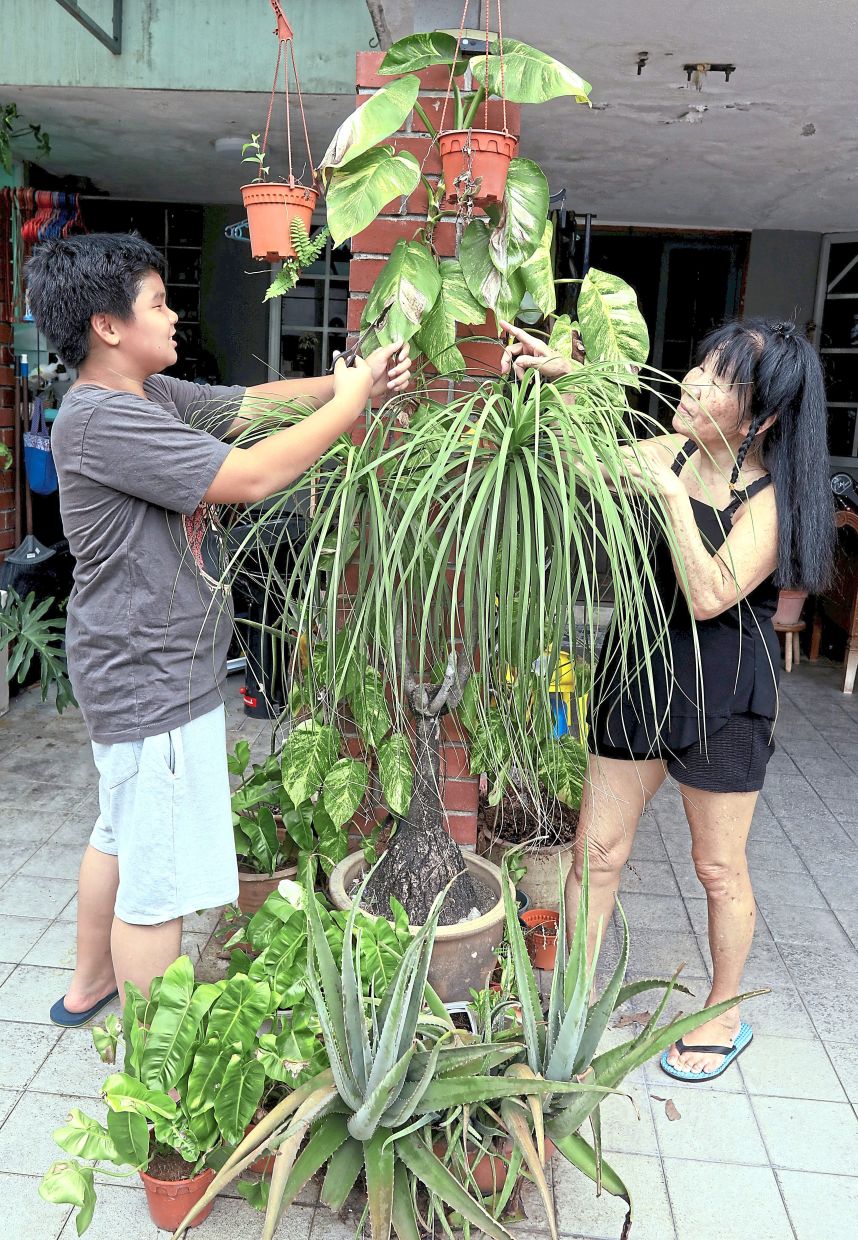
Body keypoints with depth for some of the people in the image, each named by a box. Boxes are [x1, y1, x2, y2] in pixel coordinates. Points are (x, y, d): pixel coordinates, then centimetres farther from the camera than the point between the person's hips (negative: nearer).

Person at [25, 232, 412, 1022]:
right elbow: (251, 478, -27)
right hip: (154, 683, -11)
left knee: (122, 836, 26)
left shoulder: (152, 396, 6)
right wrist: (347, 405, -16)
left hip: (136, 671, 11)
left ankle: (89, 987, 46)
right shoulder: (102, 420, -23)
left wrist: (347, 384, -8)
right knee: (159, 880, 2)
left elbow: (251, 403, 6)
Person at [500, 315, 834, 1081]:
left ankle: (726, 1014, 37)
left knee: (718, 867, 13)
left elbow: (709, 596, -28)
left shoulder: (772, 499, -17)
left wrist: (672, 495, -29)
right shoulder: (670, 451, -1)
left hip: (723, 692, -4)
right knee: (598, 851, 9)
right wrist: (559, 381, -5)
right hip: (639, 669, 5)